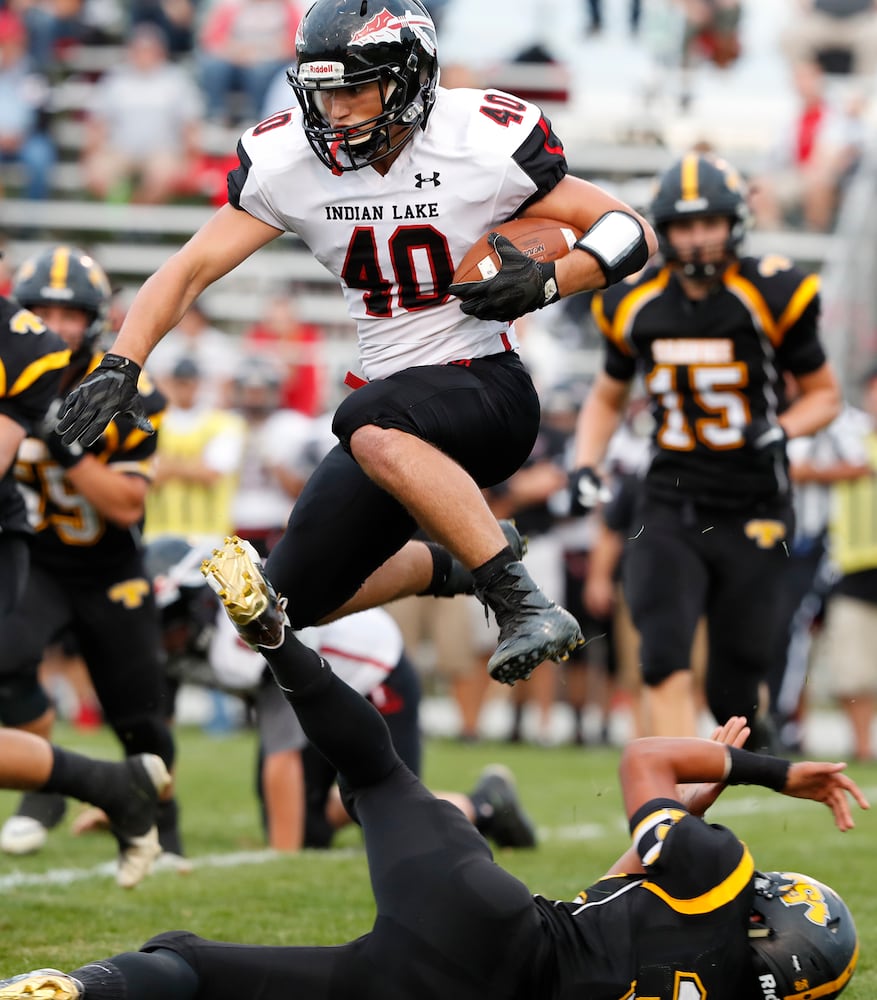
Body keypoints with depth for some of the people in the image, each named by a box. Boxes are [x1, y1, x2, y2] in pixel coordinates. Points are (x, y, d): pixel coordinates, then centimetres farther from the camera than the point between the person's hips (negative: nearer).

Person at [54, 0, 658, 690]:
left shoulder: (486, 142, -15)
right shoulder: (289, 160, -5)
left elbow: (632, 233, -6)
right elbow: (190, 270, -2)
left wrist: (546, 281, -24)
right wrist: (121, 365, -16)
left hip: (487, 389, -6)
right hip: (392, 407, 6)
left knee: (371, 429, -39)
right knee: (282, 612, 4)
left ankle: (525, 605, -34)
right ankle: (438, 565, 31)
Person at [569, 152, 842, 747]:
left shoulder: (772, 297, -7)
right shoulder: (635, 306, 2)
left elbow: (825, 395, 5)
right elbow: (608, 397, 20)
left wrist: (780, 430, -16)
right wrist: (586, 465, 3)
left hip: (752, 515, -2)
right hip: (672, 507, 2)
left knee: (733, 692, 3)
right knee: (666, 661, -18)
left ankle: (754, 742, 39)